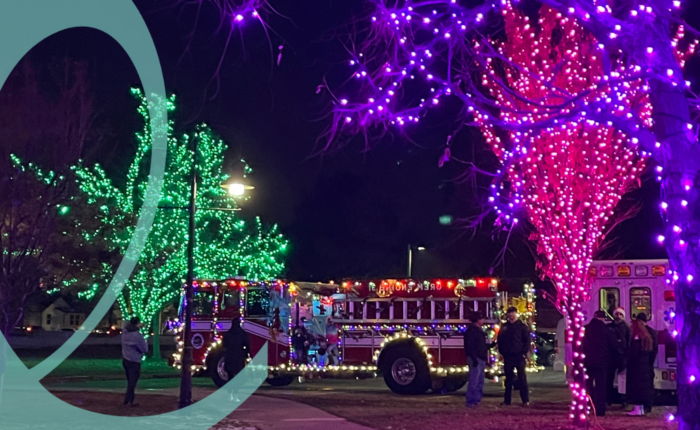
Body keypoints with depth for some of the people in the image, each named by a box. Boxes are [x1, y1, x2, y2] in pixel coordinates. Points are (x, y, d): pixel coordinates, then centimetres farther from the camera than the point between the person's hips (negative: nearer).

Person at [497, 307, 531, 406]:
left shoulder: (522, 326, 1)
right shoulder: (504, 327, 10)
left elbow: (527, 340, -2)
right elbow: (499, 340, 15)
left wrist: (524, 352, -9)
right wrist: (502, 352, 5)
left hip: (519, 355, -3)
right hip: (507, 356, 3)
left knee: (522, 377, -3)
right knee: (508, 378, 8)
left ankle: (525, 400, -2)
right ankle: (507, 400, 12)